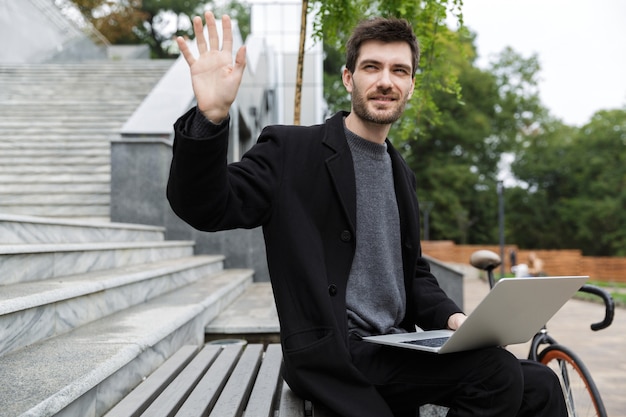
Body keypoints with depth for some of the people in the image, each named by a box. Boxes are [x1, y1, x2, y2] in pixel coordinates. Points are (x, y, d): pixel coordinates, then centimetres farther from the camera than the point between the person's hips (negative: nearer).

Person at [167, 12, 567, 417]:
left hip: (398, 352, 7)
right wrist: (211, 116, -30)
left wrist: (452, 317, 0)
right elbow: (205, 207, -14)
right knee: (499, 374, -23)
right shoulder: (291, 149, -3)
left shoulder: (401, 173, 16)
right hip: (336, 357, -6)